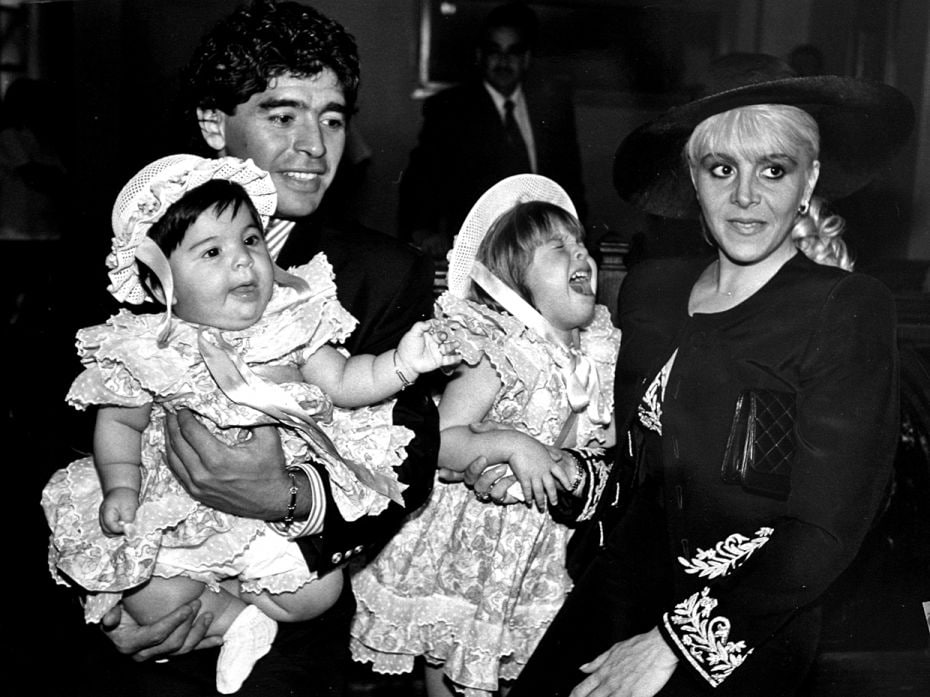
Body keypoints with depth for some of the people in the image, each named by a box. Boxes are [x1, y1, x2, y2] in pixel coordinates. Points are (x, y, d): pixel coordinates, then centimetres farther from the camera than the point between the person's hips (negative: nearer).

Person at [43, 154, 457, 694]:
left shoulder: (293, 323, -7)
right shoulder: (147, 351, -9)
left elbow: (342, 381, -3)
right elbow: (121, 423, 2)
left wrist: (400, 364, -18)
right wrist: (121, 486, -12)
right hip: (179, 506, -1)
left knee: (320, 591, -13)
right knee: (154, 601, -18)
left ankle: (218, 597, 9)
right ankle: (234, 615, 8)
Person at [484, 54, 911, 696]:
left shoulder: (850, 312, -14)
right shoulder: (651, 288, 2)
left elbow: (824, 532, -17)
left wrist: (672, 642, -17)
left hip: (743, 643, -4)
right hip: (611, 597, 5)